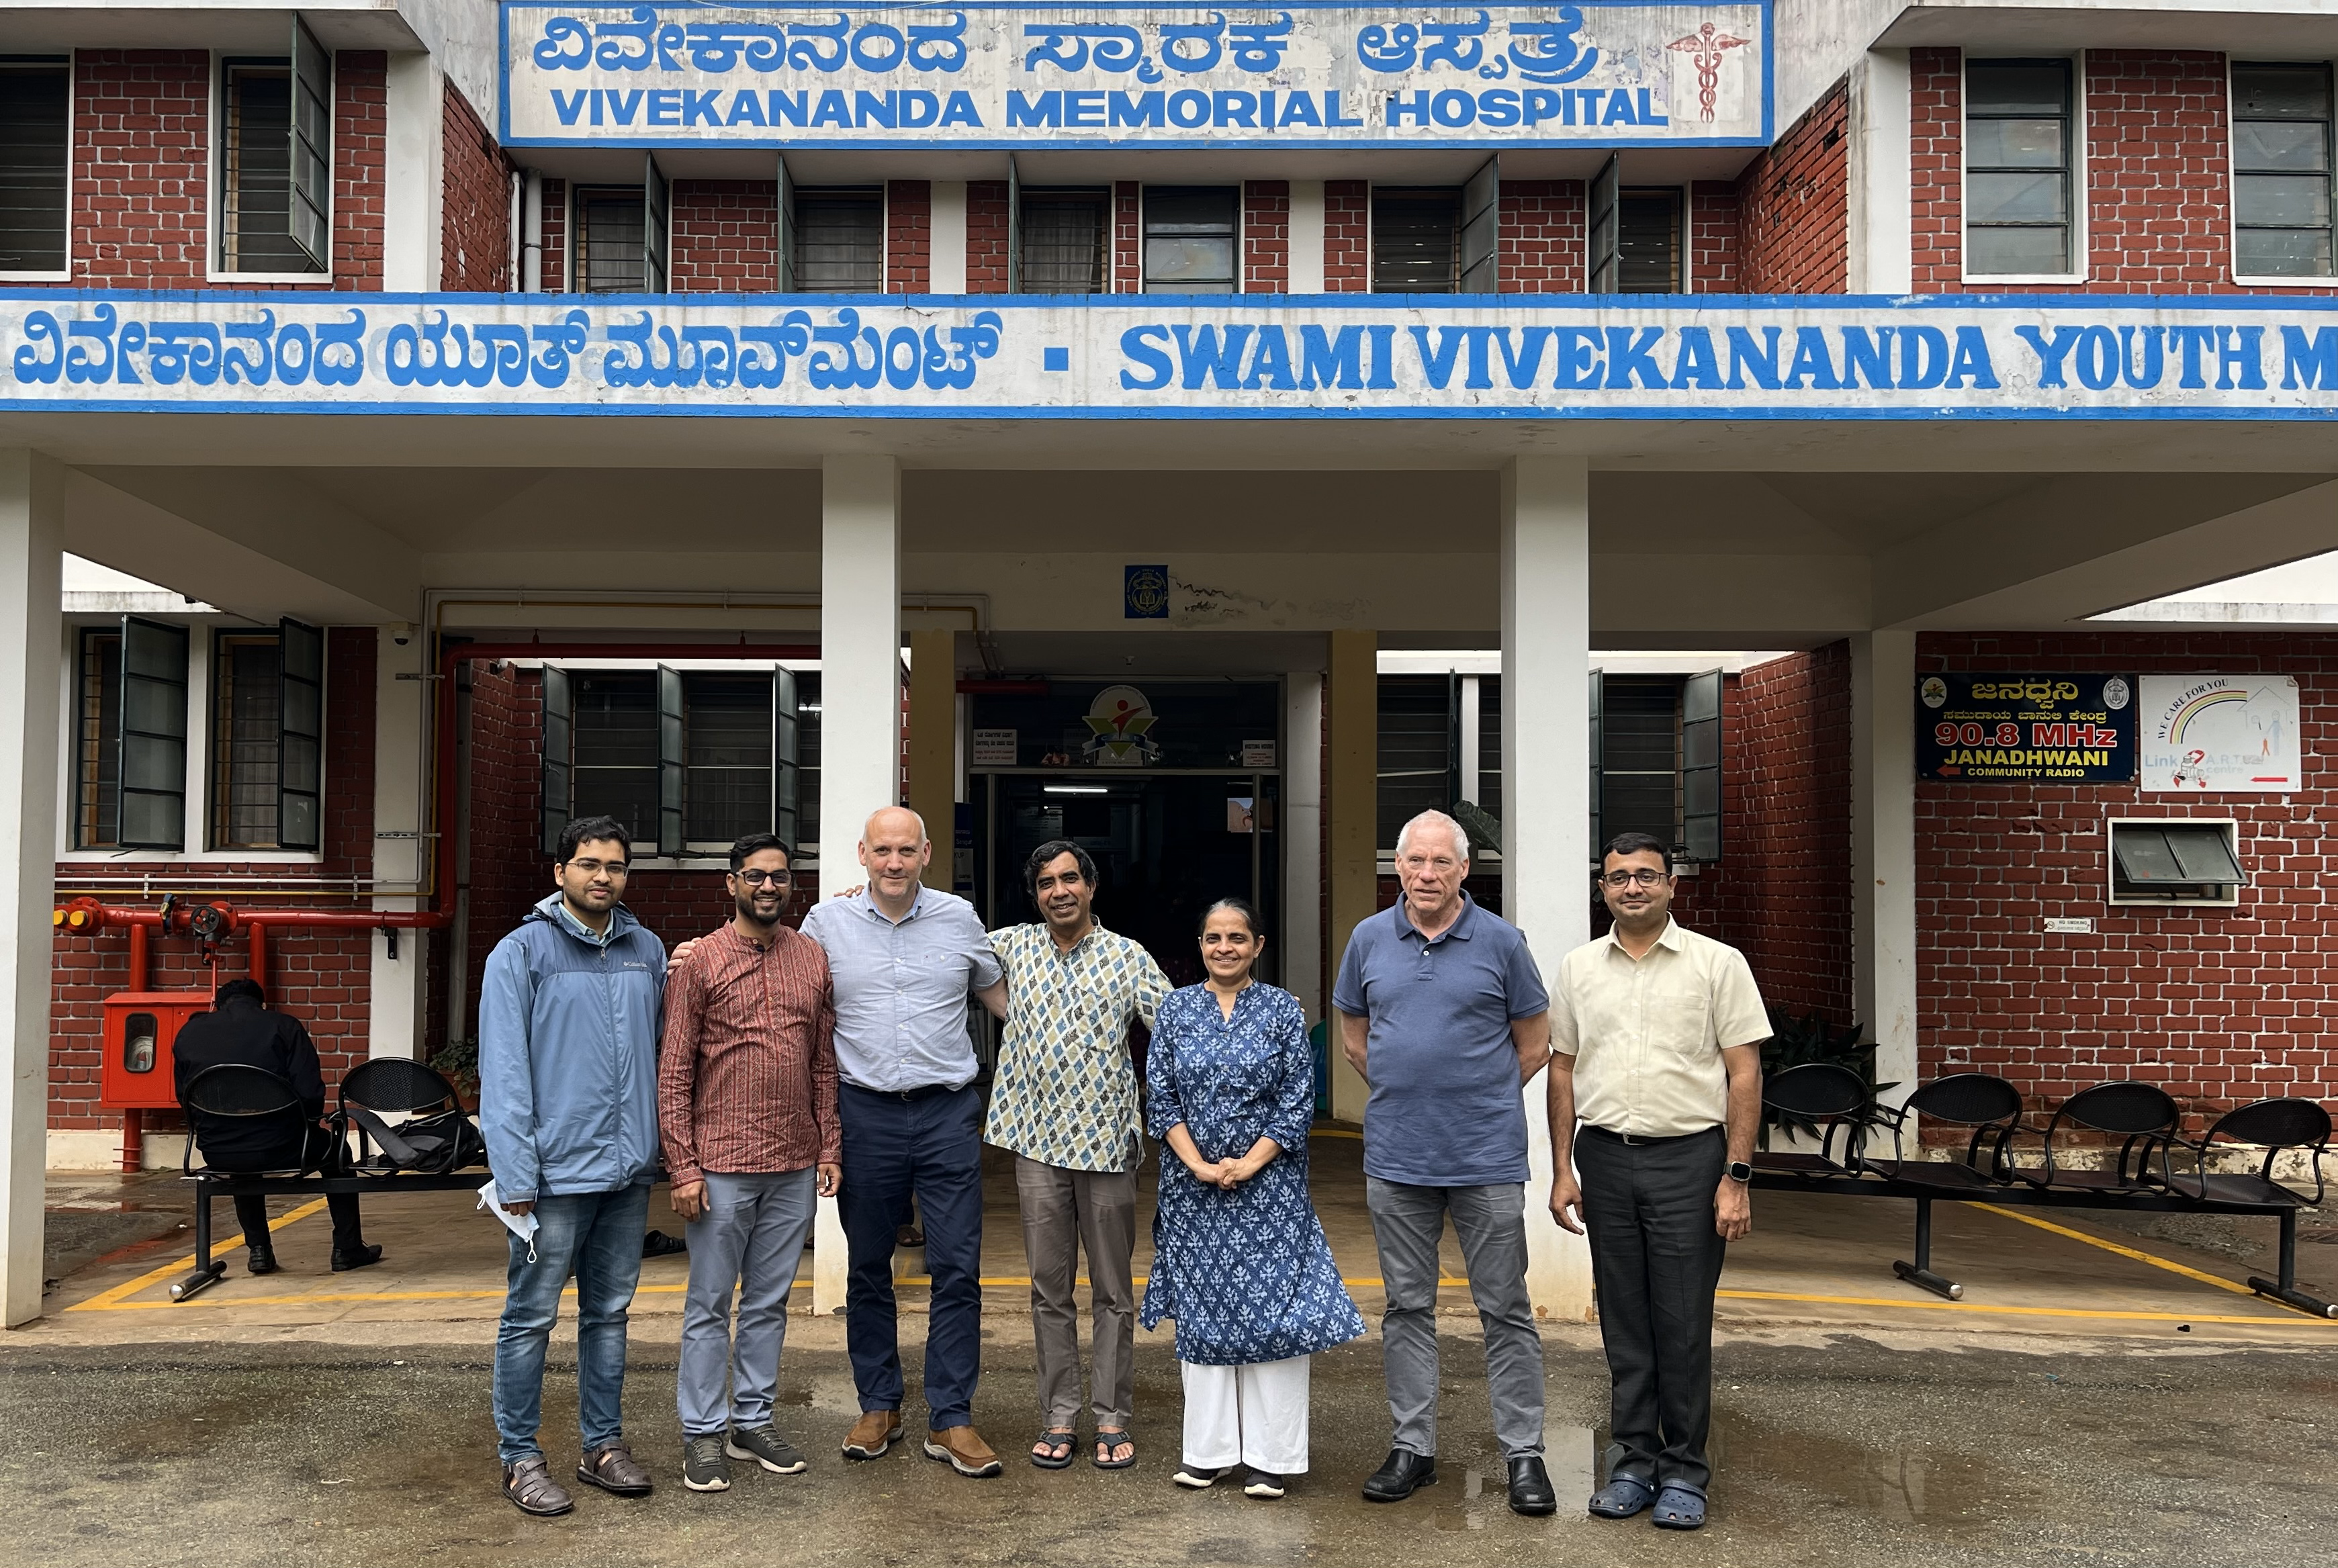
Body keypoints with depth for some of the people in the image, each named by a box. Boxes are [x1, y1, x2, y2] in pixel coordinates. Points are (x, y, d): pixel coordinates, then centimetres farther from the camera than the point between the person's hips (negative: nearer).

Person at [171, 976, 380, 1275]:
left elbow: (184, 1097, 16)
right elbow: (311, 1094, -9)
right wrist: (303, 1124, 11)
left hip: (216, 1155, 4)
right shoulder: (284, 1026, -3)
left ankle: (259, 1249, 33)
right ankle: (347, 1248, 26)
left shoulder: (187, 1033, 8)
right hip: (279, 1150, -3)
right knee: (335, 1148, 27)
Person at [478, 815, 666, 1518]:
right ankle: (520, 1457, 16)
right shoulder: (523, 951, -6)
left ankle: (603, 1444, 27)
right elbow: (504, 1070, -10)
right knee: (531, 1318, 3)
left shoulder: (647, 951, 10)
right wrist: (515, 1172, -16)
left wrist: (654, 1148, 9)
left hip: (628, 1169, 5)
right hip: (557, 1170, -5)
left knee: (609, 1312, 15)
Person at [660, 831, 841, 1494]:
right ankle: (703, 1433, 17)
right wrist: (683, 1167, -10)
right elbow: (674, 1072, -5)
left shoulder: (813, 959, 7)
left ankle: (753, 1420, 25)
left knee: (769, 1301, 13)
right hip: (721, 1164, -4)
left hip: (795, 1167, 4)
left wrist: (830, 1149, 6)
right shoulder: (699, 960, -4)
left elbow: (826, 1063, 11)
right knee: (710, 1304, 6)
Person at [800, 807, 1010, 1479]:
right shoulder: (826, 923, 3)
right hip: (864, 1113, 1)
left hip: (948, 1112, 0)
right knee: (867, 1269, 11)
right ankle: (879, 1406, 26)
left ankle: (951, 1419, 10)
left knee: (957, 1270, -1)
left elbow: (1000, 993, 18)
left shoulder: (959, 918, 4)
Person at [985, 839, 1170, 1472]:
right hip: (1038, 1141, 2)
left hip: (1107, 1142, -2)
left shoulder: (1128, 957, -1)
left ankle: (1112, 1418, 15)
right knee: (1049, 1289, 9)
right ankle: (1060, 1415, 19)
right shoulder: (1014, 946, 6)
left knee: (1113, 1289, 6)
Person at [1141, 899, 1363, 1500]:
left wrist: (1248, 1164, -12)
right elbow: (1160, 1096, 2)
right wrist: (1199, 1164, -9)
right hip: (1192, 1188, 2)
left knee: (1271, 1310, -3)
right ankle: (1208, 1450, 18)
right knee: (1200, 1313, 8)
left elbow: (1298, 1100, -3)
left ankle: (1273, 1455, 6)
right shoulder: (1176, 1010, 5)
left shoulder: (1282, 1010, 1)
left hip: (1268, 1186, -2)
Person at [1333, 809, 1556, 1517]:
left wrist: (1480, 1101, 9)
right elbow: (1354, 1040, 16)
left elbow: (1534, 1044, 6)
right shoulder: (1369, 939, 5)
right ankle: (1412, 1446, 21)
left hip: (1487, 1157, -2)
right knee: (1407, 1305, 10)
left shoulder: (1501, 941, -2)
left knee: (1505, 1308, 3)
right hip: (1396, 1157, 3)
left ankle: (1524, 1454, 13)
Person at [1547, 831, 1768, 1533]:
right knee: (1624, 1322, 10)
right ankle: (1634, 1462, 21)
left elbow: (1744, 1074, -4)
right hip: (1605, 1158, 3)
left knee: (1683, 1324, 1)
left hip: (1688, 1158, -3)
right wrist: (1562, 1170, 5)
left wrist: (1736, 1177, -10)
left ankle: (1684, 1473, 14)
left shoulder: (1718, 963, -2)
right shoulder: (1578, 968, 8)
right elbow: (1563, 1072, 11)